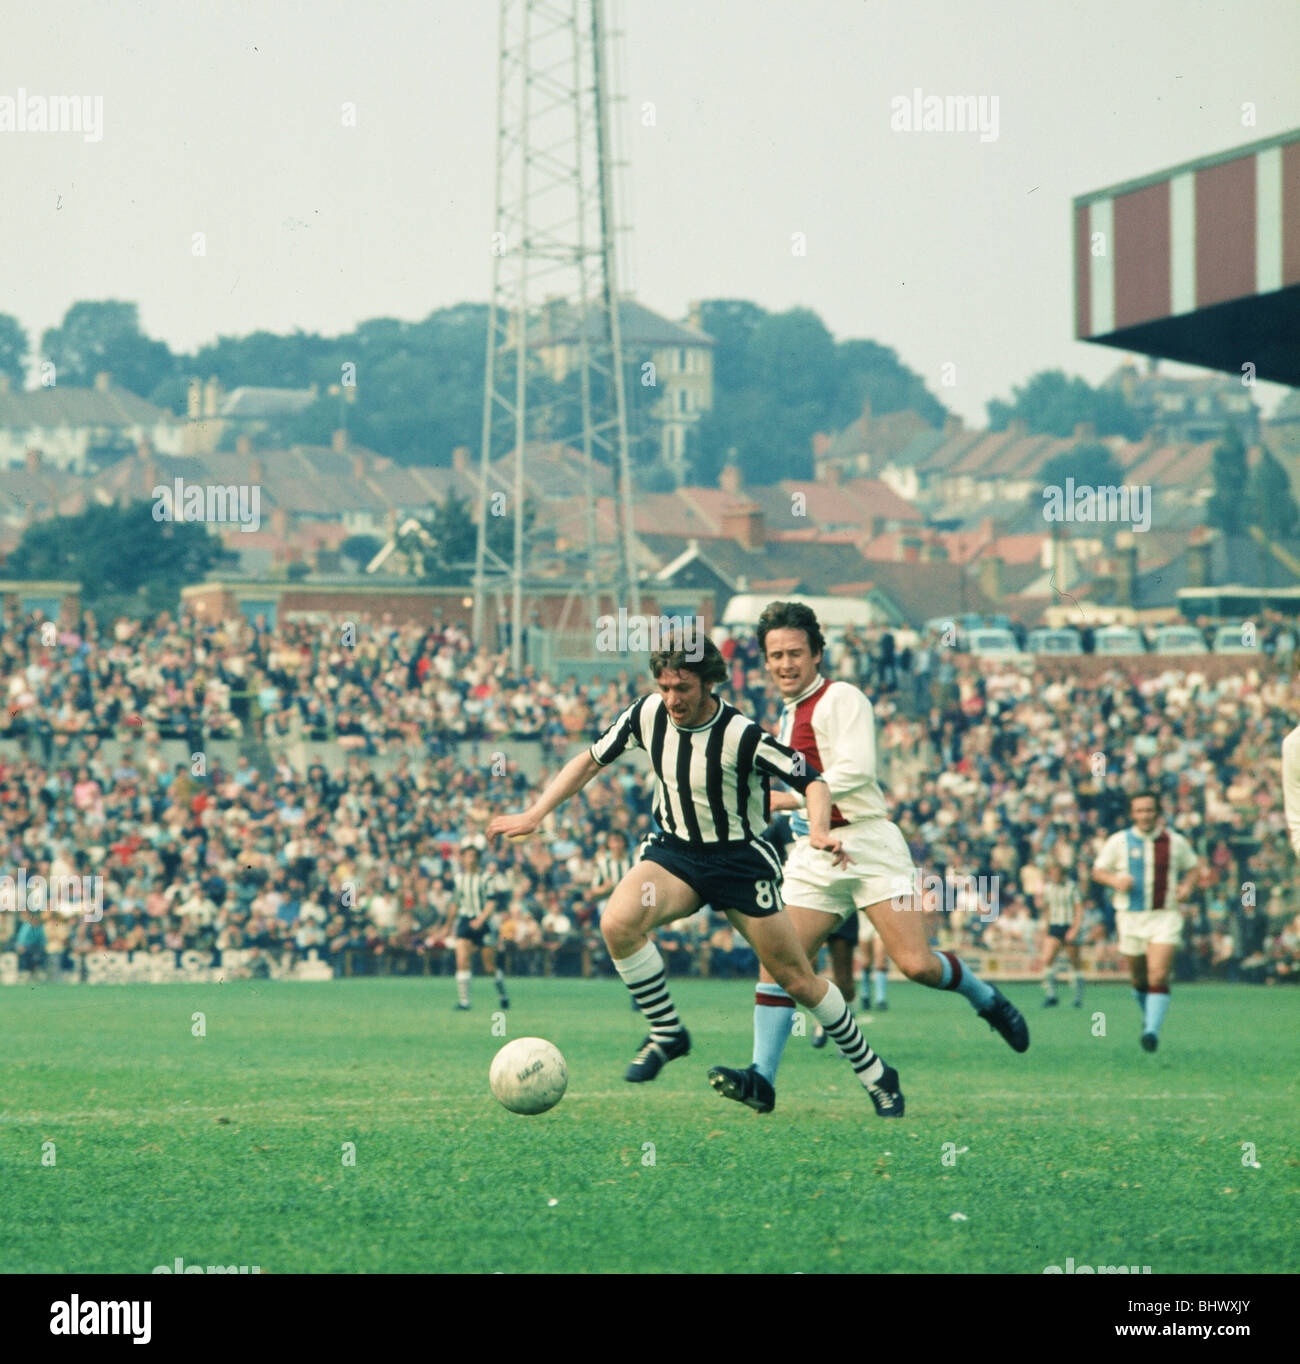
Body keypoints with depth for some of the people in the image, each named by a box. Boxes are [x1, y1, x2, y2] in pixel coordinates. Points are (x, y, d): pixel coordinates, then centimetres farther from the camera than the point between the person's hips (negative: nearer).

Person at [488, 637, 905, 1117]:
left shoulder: (742, 736, -22)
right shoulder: (648, 713, -10)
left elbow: (812, 781, -17)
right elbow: (592, 760, 5)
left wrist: (819, 831, -37)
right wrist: (533, 815, -1)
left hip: (740, 859, -3)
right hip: (673, 852, 3)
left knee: (797, 980, 0)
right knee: (617, 923, -28)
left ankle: (873, 1073, 19)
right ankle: (665, 1032, -9)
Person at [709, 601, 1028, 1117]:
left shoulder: (840, 698, -8)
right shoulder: (788, 714, 20)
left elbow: (857, 770, -22)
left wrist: (793, 798, -25)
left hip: (868, 846, -7)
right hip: (813, 856, 7)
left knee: (915, 963, -16)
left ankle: (986, 999, 14)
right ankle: (762, 1079, -11)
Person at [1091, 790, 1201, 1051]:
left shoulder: (1175, 842, 3)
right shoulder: (1118, 842, 1)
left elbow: (1193, 867, 18)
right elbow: (1098, 870, 8)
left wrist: (1187, 885, -3)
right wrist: (1115, 880, -13)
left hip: (1165, 915, -1)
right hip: (1131, 918, 1)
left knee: (1159, 976, -18)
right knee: (1139, 978, 10)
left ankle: (1152, 1031, -21)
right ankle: (1150, 1016, 39)